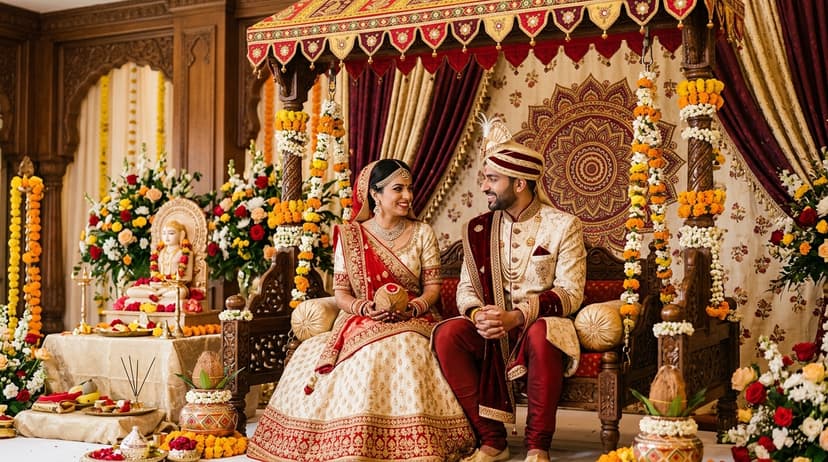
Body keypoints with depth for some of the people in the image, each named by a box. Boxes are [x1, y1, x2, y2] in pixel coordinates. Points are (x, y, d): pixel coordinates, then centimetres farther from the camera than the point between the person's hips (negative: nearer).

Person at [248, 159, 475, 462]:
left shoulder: (422, 233, 10)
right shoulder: (349, 235, 8)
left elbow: (433, 286, 7)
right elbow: (340, 292, 6)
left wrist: (412, 307, -13)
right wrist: (364, 307, -15)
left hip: (412, 322, 0)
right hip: (362, 324, 0)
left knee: (401, 351, -34)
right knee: (370, 354, -33)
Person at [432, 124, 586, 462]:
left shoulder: (563, 226, -2)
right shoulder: (478, 229, 9)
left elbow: (570, 293, -9)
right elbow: (466, 288, 8)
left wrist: (518, 316, -23)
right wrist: (477, 314, -17)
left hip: (541, 323, -3)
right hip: (491, 328, 4)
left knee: (541, 334, -39)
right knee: (447, 335, -26)